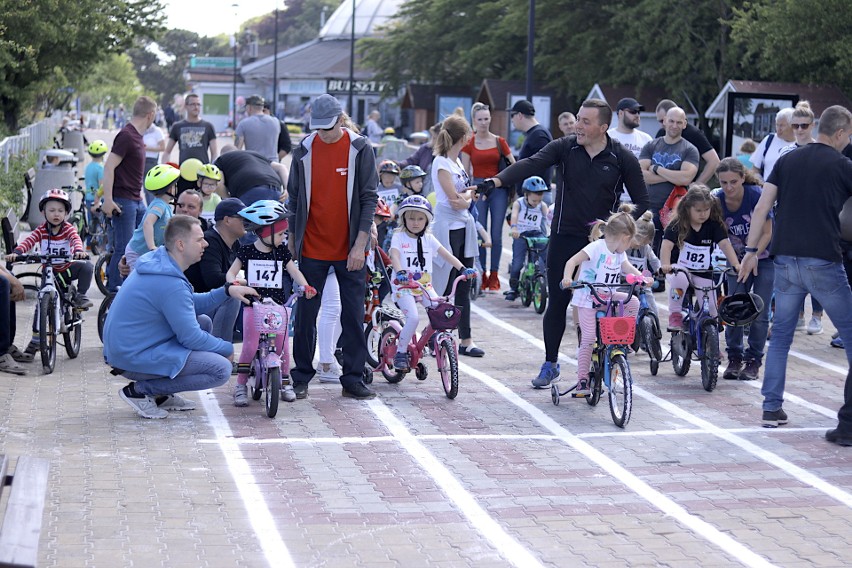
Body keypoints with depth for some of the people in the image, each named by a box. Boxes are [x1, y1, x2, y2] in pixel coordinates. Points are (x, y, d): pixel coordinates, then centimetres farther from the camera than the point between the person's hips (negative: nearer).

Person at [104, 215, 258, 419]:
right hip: (135, 358, -10)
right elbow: (191, 337, -18)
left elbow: (189, 305, 19)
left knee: (204, 322, 20)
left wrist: (227, 291, 7)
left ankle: (161, 394, 16)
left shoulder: (157, 263, 8)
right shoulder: (172, 284, -23)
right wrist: (228, 349, -2)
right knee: (221, 369, -14)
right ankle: (140, 391, -7)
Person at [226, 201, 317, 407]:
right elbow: (231, 272, 1)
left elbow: (294, 271, 4)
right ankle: (241, 385, -2)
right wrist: (234, 283, -22)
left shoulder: (282, 252, 5)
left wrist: (305, 286, -16)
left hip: (277, 305, 2)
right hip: (253, 304, -2)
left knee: (281, 344, -2)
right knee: (250, 345, -11)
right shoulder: (246, 251, -2)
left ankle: (285, 382, 14)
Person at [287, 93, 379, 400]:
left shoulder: (360, 149, -4)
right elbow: (294, 198, 10)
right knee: (306, 314, 5)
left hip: (349, 251, -1)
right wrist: (292, 238, 9)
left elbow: (368, 198, -5)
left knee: (353, 316, 3)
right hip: (312, 249, 1)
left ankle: (353, 378, 11)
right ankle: (301, 377, 15)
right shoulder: (304, 150, 1)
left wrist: (360, 243, -11)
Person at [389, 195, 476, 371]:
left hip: (425, 285, 4)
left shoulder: (428, 239, 10)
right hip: (404, 286, -4)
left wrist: (463, 269, -14)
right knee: (414, 317, -24)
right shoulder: (399, 237, -2)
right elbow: (394, 256, -19)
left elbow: (446, 254, 1)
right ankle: (400, 352, -7)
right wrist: (400, 272, -40)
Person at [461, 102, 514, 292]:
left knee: (496, 234, 0)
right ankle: (481, 276, 5)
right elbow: (465, 172, 4)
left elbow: (514, 165, 8)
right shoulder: (469, 143, 4)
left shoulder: (499, 142, 6)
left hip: (498, 189, 1)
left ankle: (494, 276, 8)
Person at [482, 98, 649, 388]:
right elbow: (532, 164, -17)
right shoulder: (565, 147, -2)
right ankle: (550, 364, 20)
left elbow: (641, 201, 2)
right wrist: (498, 179, -34)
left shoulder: (622, 158, -3)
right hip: (564, 237, 1)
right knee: (557, 302, 5)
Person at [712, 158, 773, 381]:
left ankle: (754, 361, 6)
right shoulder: (717, 200, -15)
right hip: (737, 259, 3)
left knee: (759, 313, -5)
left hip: (764, 259, -2)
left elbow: (767, 233, -17)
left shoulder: (756, 196, -23)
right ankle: (734, 358, 5)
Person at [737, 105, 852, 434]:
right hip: (823, 260, -5)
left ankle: (772, 409, 14)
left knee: (781, 334, 16)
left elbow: (762, 207, 6)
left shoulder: (786, 161, 11)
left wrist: (751, 250, 9)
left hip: (785, 260, 5)